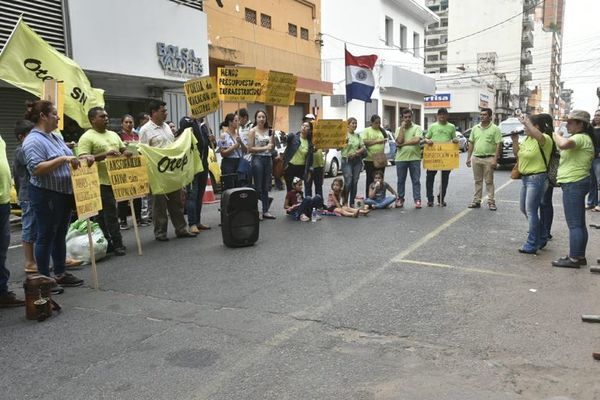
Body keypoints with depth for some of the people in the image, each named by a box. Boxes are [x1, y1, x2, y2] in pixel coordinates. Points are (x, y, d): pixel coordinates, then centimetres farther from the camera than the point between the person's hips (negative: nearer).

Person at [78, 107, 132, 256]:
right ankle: (117, 244, 4)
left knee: (104, 215, 13)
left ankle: (107, 244, 19)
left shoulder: (113, 134, 17)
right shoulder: (87, 137, -6)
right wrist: (105, 155, -24)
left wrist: (127, 153, -3)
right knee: (110, 215, -4)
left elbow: (124, 150, 21)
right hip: (101, 182, -6)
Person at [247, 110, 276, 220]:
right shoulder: (253, 131, -3)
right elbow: (250, 149, -9)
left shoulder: (268, 130, 10)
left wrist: (273, 135, -1)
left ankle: (265, 211, 15)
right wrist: (265, 148, -15)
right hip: (257, 159, -5)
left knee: (266, 186, 8)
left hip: (268, 159, 5)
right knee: (258, 187, -3)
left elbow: (272, 147, 14)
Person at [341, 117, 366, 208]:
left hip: (357, 160, 5)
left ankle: (352, 203, 11)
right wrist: (345, 142, -20)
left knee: (355, 182, 3)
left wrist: (356, 153, -9)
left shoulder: (358, 136, 14)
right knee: (348, 182, -13)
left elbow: (363, 148, 9)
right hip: (346, 160, -5)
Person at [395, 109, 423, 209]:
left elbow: (417, 140, -14)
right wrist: (402, 127, -7)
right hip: (401, 158, 2)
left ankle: (417, 200, 4)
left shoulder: (417, 128, 2)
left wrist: (403, 144, -10)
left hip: (414, 158, -2)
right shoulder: (399, 129, 8)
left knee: (416, 180, 1)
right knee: (401, 180, 9)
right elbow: (399, 141, -10)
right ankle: (400, 199, 19)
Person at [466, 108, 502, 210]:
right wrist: (468, 157, 9)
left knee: (489, 181, 0)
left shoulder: (495, 129, -4)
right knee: (477, 181, 10)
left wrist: (495, 159, -15)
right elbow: (471, 143, 14)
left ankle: (491, 202, 6)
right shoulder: (475, 128, 10)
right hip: (476, 158, 5)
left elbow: (498, 145, -8)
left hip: (488, 158, -4)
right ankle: (476, 201, 16)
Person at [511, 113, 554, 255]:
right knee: (523, 208, 21)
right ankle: (537, 229, 44)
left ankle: (532, 245, 3)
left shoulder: (545, 139, -16)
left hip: (537, 178, -9)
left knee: (531, 211, -6)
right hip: (525, 178, 9)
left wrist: (526, 122, -32)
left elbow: (538, 136, -41)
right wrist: (515, 140, 3)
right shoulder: (527, 138, 8)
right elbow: (517, 154, 17)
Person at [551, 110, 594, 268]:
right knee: (579, 224, 15)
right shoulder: (581, 138, 19)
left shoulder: (581, 138, -15)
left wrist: (557, 134, -16)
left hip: (573, 184, -11)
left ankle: (574, 259, -2)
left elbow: (563, 144, -34)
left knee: (574, 224, -6)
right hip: (576, 184, 11)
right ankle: (579, 256, 23)